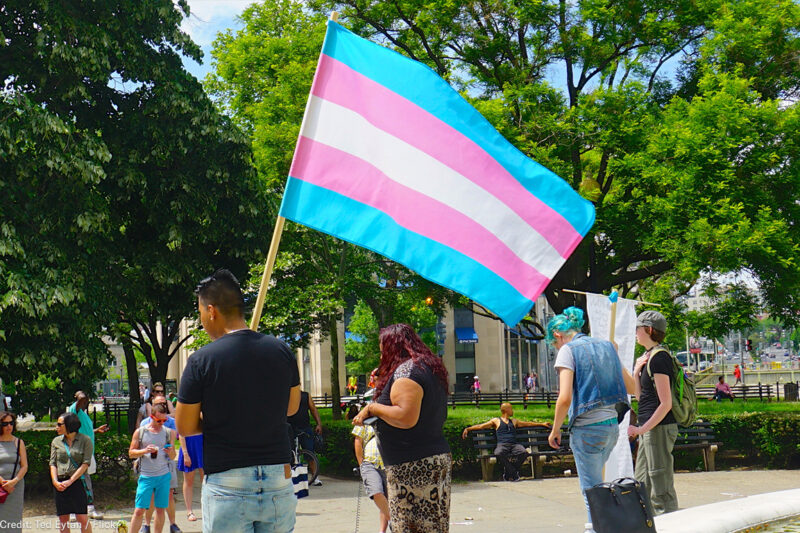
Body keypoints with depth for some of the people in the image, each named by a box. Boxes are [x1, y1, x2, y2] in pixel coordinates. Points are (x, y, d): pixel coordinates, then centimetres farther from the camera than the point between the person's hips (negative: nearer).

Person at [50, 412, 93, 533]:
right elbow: (53, 463, 7)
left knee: (82, 519, -8)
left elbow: (85, 464, -7)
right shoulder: (56, 441, 10)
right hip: (60, 484, 4)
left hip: (78, 482, -4)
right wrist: (55, 481, -9)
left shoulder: (85, 440, -2)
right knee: (63, 519, 6)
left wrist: (70, 481, -14)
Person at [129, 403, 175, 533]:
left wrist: (171, 452, -10)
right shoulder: (140, 432, 2)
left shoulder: (168, 432, 8)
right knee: (139, 510, -5)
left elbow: (173, 457, 13)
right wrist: (145, 451, -14)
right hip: (146, 476, -2)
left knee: (161, 509, 5)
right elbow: (131, 453, 3)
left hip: (164, 476, 2)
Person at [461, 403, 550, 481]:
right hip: (502, 445, -3)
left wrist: (542, 424, 37)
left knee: (524, 452, -31)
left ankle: (508, 471, -16)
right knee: (499, 454, -39)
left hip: (514, 445, 3)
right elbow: (480, 426, 16)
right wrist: (467, 429, 4)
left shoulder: (514, 422, 32)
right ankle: (514, 472, -25)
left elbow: (528, 424, 39)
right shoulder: (496, 421, 21)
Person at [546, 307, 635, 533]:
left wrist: (555, 429, -4)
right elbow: (631, 387, 17)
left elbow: (565, 398, -18)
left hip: (587, 429, -7)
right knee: (596, 481, 24)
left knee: (592, 489, 0)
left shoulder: (568, 350, -7)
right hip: (612, 425, 7)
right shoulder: (605, 346, 12)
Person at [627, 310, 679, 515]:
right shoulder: (648, 357, 16)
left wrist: (643, 429, -19)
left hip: (659, 427, -11)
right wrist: (636, 372, 4)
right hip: (649, 428, 11)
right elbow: (640, 396, 18)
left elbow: (665, 403, -18)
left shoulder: (658, 357, -14)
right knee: (642, 485, 15)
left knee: (662, 488, -6)